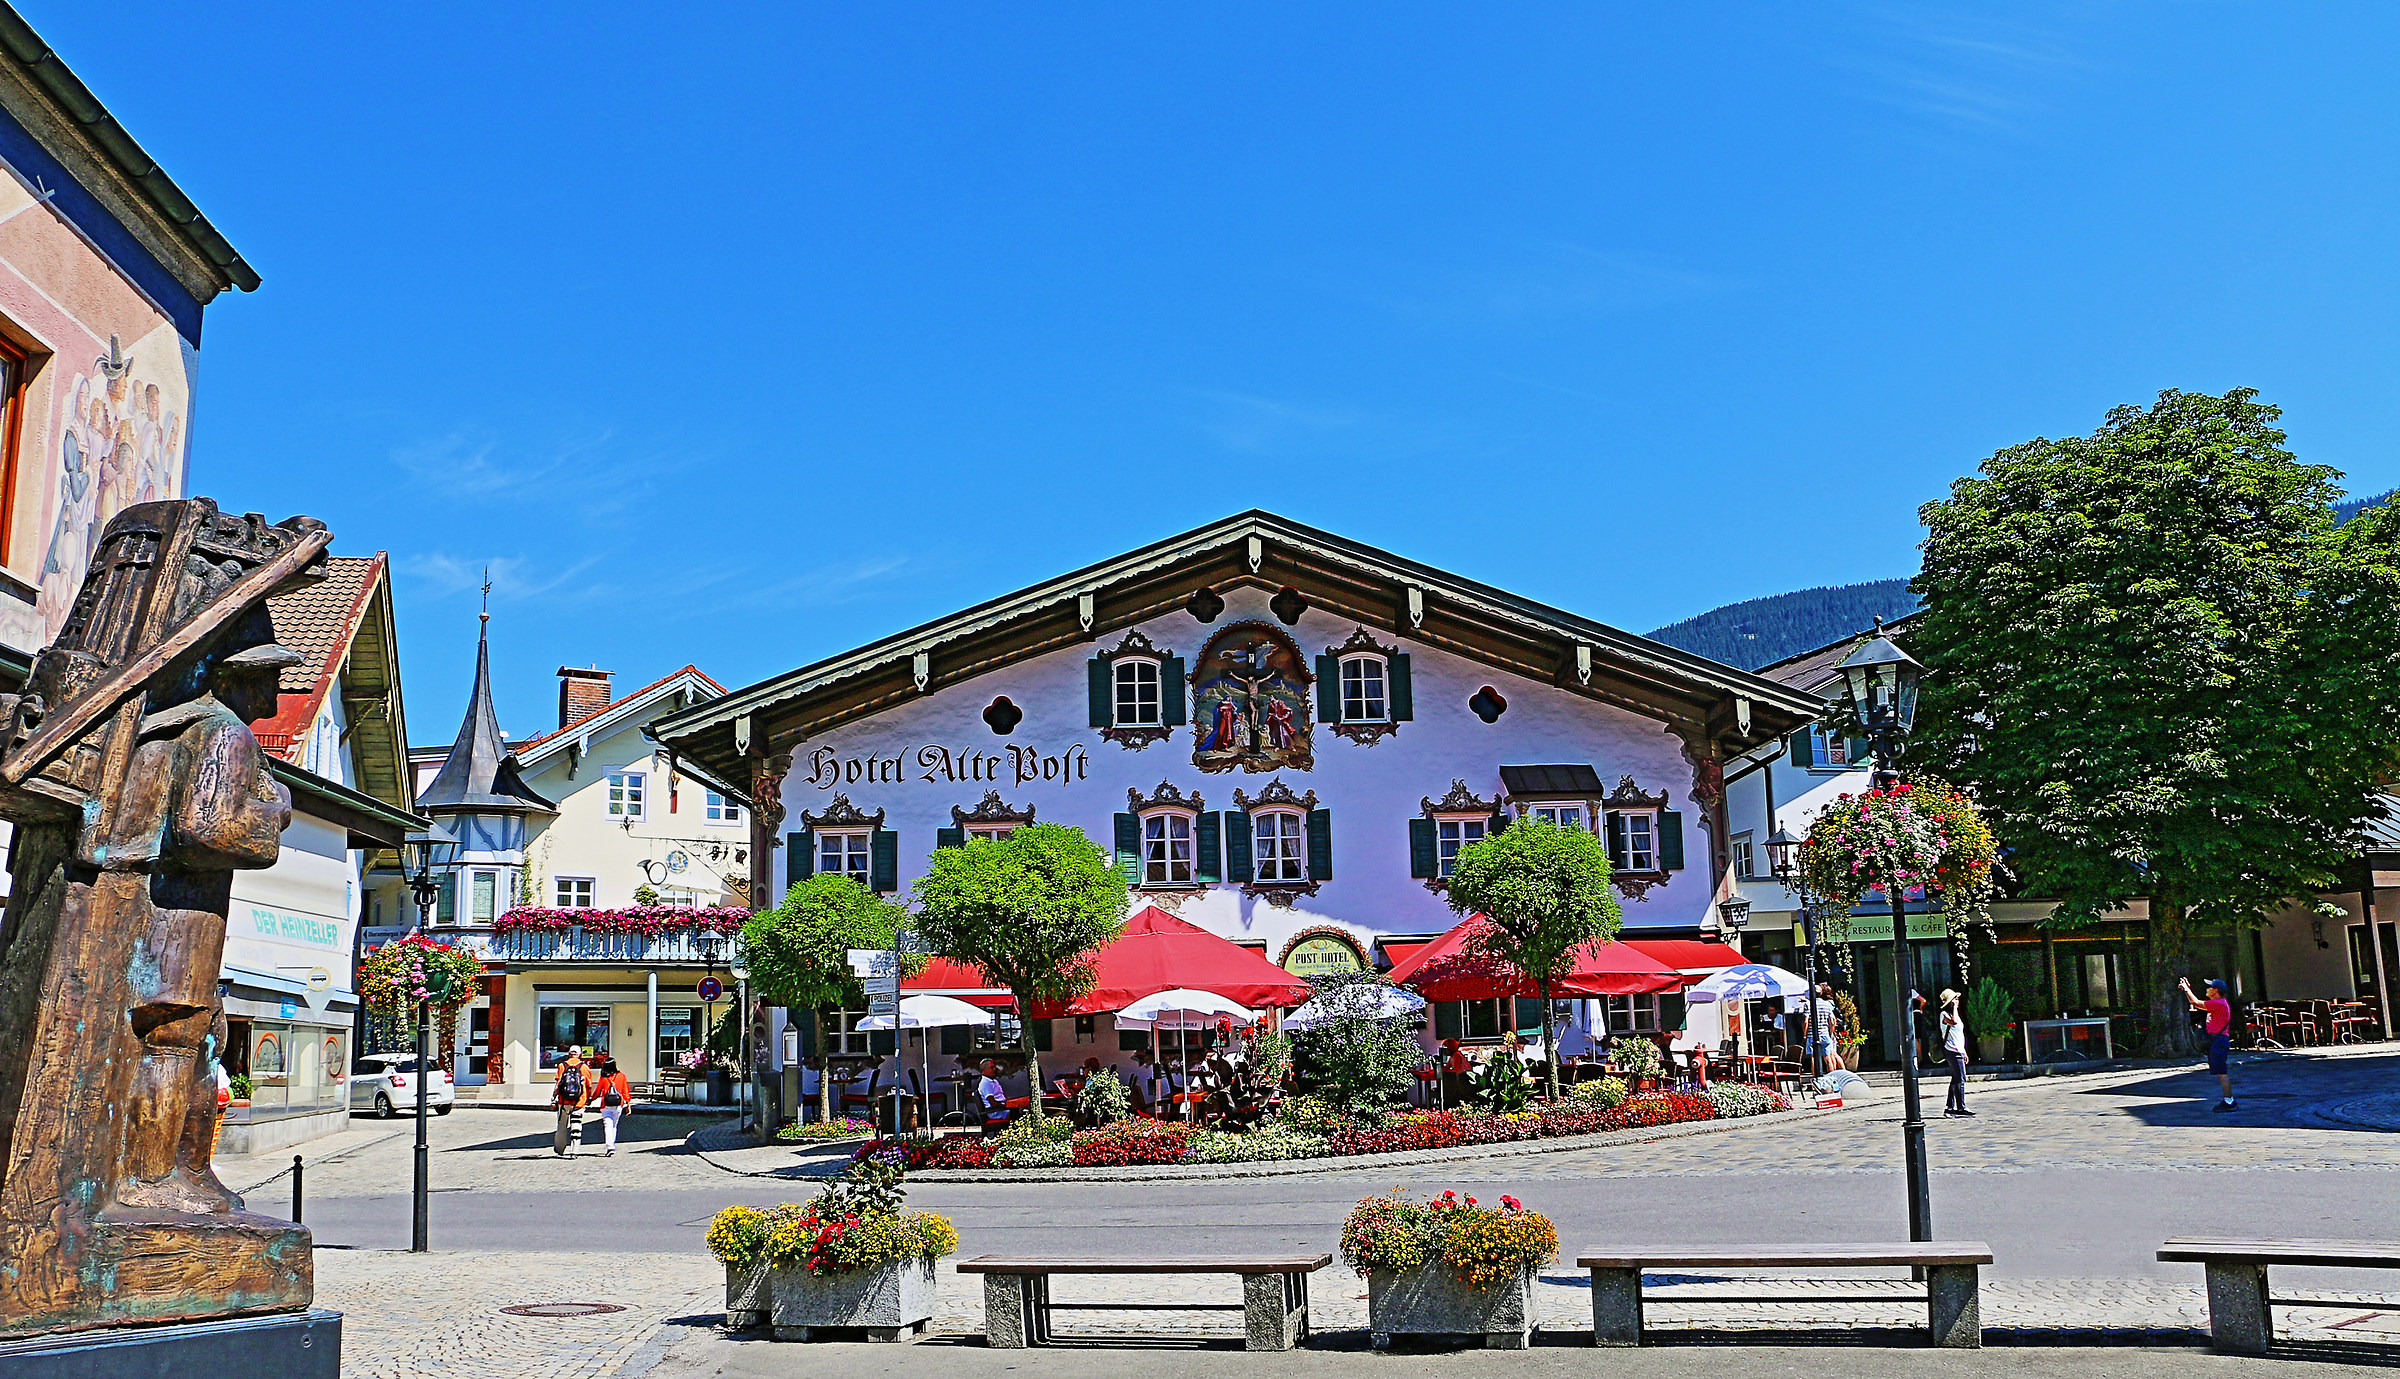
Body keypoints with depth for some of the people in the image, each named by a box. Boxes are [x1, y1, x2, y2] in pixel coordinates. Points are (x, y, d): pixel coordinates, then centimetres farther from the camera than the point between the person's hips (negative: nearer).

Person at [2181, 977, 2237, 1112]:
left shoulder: (2219, 1003, -14)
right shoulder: (2217, 1003, 17)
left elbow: (2196, 1003, -15)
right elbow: (2196, 1004, 27)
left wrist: (2186, 989, -2)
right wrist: (2187, 989, 26)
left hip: (2219, 1040, -10)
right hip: (2216, 1040, 10)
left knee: (2221, 1072, -10)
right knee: (2221, 1072, 13)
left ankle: (2229, 1102, -10)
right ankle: (2229, 1100, 17)